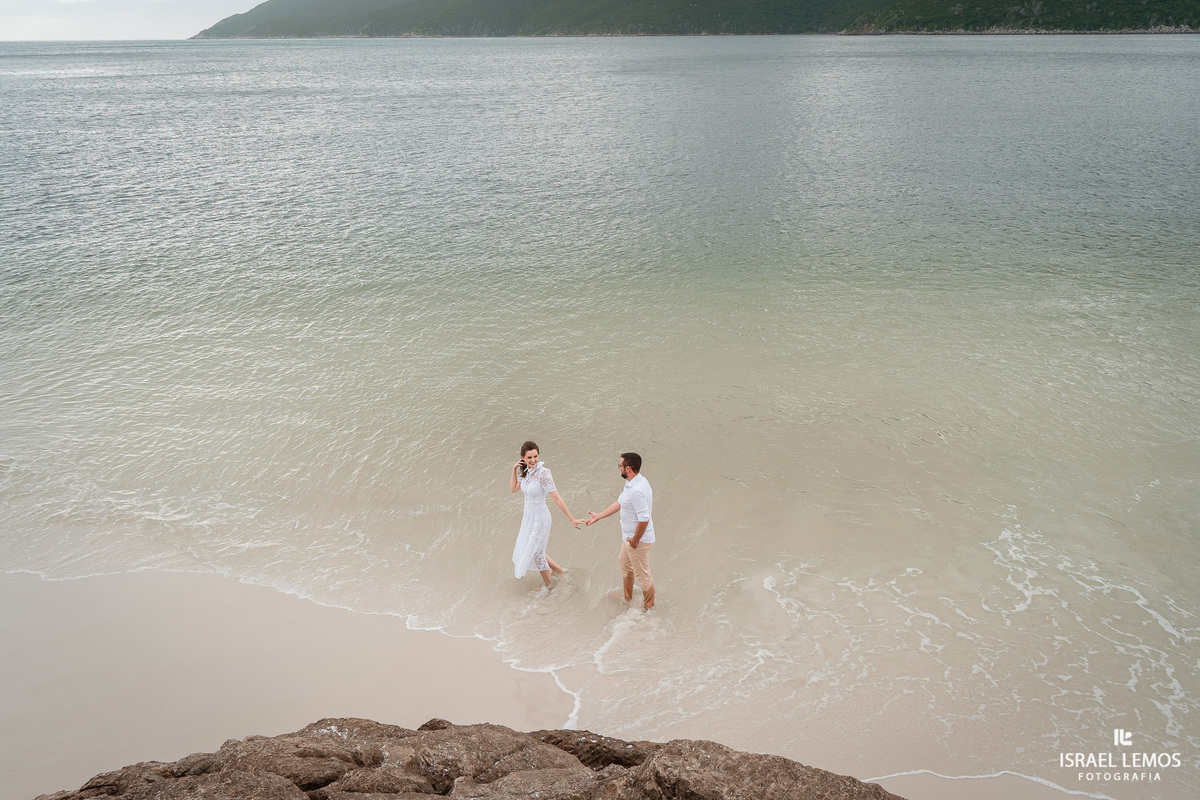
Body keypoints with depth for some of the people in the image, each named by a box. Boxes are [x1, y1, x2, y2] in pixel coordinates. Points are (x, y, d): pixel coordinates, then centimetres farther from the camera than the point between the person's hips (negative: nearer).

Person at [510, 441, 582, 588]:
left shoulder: (543, 473, -26)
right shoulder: (526, 471, -2)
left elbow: (556, 498, -25)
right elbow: (514, 489, 8)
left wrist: (571, 519, -25)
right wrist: (514, 470, -5)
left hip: (540, 519, -8)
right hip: (529, 516, 8)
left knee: (535, 553, 8)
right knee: (526, 548, 23)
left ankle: (548, 586, 32)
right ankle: (558, 570, 41)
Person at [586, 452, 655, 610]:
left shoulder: (637, 490, -33)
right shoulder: (632, 483, 1)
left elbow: (644, 519, -33)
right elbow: (619, 503, 13)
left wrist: (635, 540, -20)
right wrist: (598, 516, 16)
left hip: (638, 540, -11)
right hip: (629, 536, 11)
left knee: (641, 574, 8)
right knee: (624, 563, 29)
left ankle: (648, 606, 30)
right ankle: (626, 597, 50)